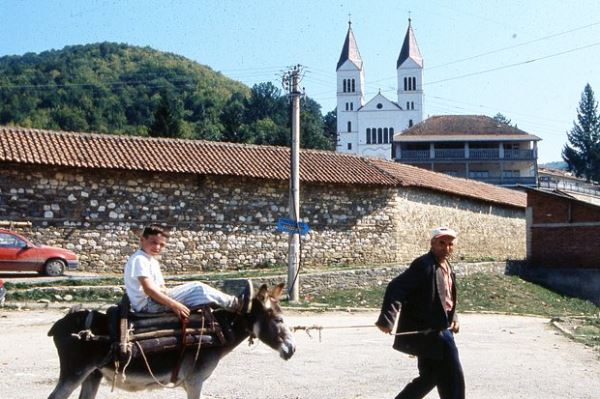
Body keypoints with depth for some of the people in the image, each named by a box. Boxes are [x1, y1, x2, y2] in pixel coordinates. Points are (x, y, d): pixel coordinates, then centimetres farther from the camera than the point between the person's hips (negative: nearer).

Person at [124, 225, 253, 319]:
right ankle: (236, 304, -9)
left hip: (156, 301, 10)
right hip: (148, 304, -10)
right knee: (197, 288, -14)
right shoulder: (139, 259, -14)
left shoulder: (153, 261, 20)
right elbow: (148, 289, -24)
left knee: (196, 288, 3)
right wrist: (174, 304, -27)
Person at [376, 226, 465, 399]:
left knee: (429, 376, 17)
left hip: (439, 331, 10)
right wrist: (387, 319, -34)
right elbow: (396, 288, -24)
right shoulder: (424, 265, -16)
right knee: (453, 379, -5)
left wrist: (453, 317, 8)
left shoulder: (447, 268, 14)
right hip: (426, 332, -10)